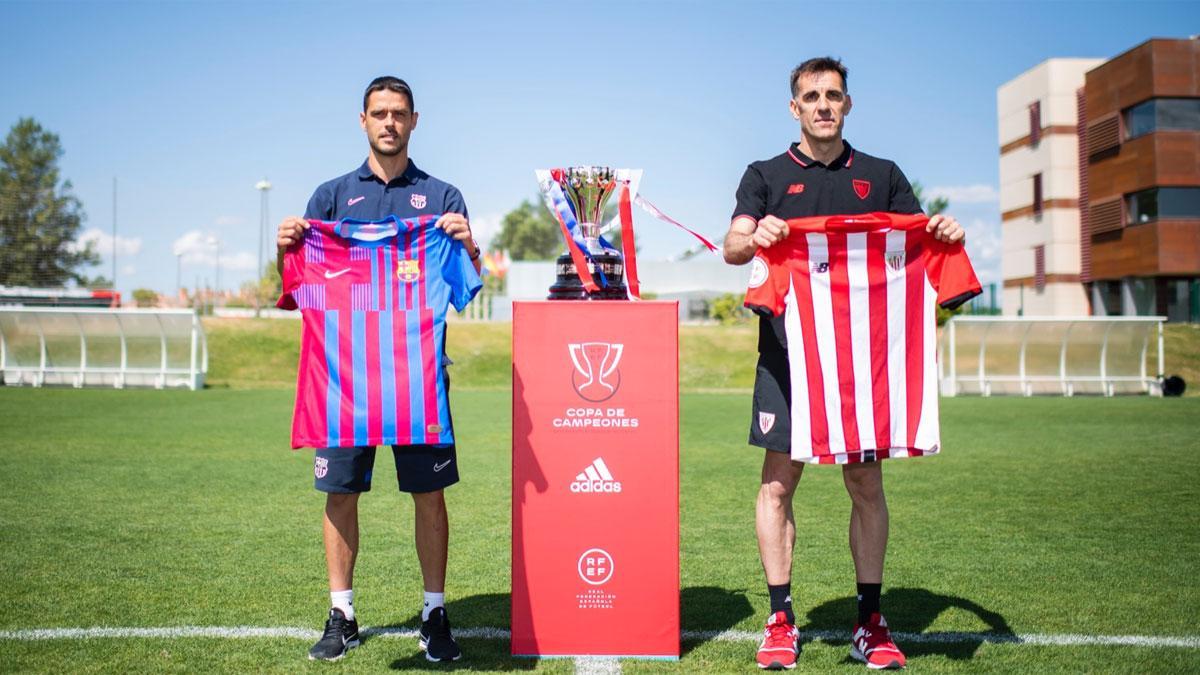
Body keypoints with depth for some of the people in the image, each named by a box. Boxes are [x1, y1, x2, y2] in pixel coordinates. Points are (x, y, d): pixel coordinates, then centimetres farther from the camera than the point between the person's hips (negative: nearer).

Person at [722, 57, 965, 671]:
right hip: (789, 348, -1)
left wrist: (947, 234, -9)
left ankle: (870, 623, 13)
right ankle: (781, 620, 6)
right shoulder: (767, 176, 11)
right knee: (779, 479, -3)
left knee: (866, 482, 3)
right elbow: (732, 248, -3)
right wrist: (755, 237, -27)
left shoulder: (881, 176, 17)